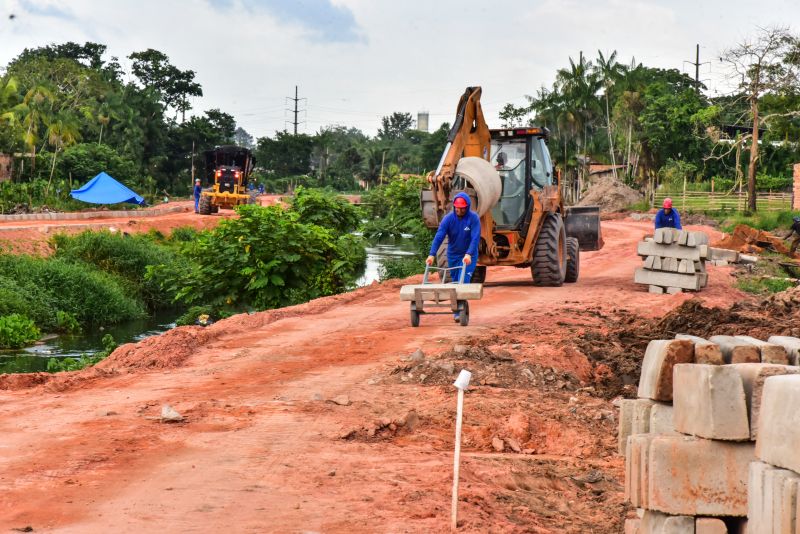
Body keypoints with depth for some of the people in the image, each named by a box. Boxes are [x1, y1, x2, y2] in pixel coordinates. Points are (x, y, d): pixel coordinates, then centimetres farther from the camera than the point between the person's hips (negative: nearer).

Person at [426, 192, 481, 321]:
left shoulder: (474, 218, -17)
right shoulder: (448, 218, -12)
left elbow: (475, 238, -25)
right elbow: (439, 237, -20)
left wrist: (468, 254, -38)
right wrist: (432, 255, -31)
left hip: (468, 256, -3)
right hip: (453, 255, 3)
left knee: (464, 282, -16)